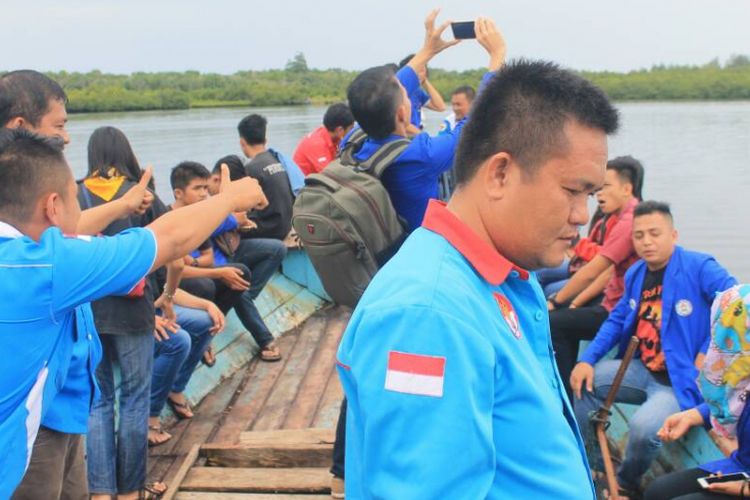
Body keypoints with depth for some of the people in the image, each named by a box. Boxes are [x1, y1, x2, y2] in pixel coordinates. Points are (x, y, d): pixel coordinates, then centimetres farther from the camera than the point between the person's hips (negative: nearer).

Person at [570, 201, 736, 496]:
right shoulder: (635, 273, 7)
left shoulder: (699, 267, -14)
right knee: (584, 380, -3)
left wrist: (708, 353, -23)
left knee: (643, 427, -30)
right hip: (642, 369, 7)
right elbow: (617, 320, 14)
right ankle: (595, 467, 11)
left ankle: (626, 483, 4)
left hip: (681, 379, -7)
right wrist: (587, 359, 1)